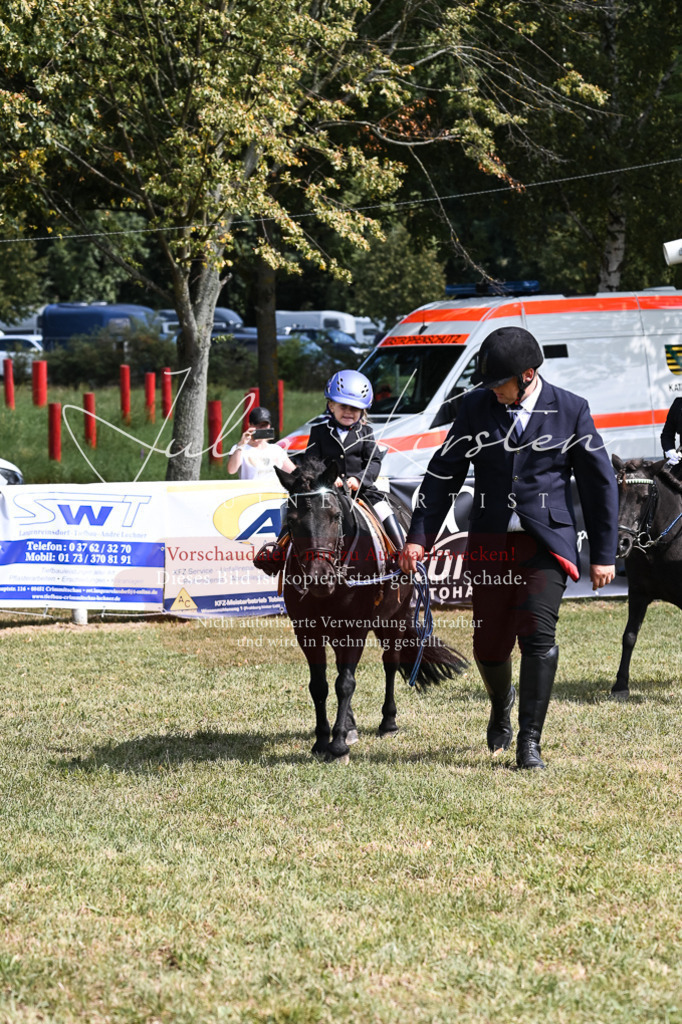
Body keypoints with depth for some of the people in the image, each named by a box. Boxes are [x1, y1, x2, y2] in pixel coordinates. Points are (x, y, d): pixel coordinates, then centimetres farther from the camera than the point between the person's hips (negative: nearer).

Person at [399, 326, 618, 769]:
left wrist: (604, 555, 5)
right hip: (491, 544, 2)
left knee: (537, 634, -17)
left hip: (547, 542, -2)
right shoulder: (476, 407, 3)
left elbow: (600, 483, 5)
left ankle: (529, 742, -10)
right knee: (489, 645, 4)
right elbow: (443, 473, 8)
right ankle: (502, 703, 38)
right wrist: (419, 538, 1)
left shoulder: (570, 410, -1)